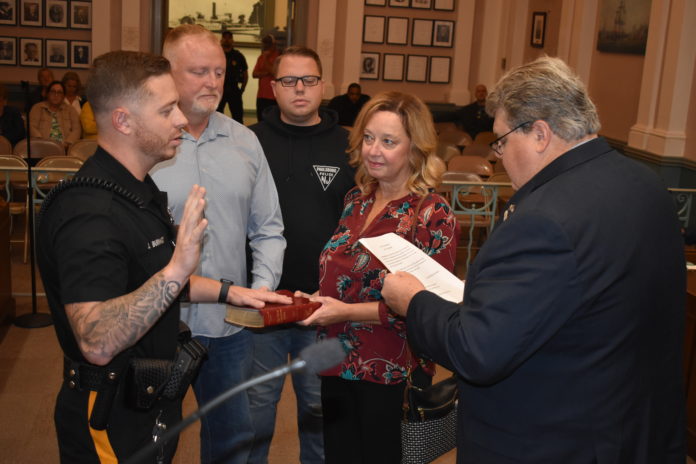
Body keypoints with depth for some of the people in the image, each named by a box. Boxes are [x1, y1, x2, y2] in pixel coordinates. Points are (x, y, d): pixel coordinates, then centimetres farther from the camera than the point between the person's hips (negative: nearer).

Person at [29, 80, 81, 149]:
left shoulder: (70, 110, 18)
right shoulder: (37, 108, 15)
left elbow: (77, 129, 6)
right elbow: (32, 127, 3)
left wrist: (67, 143, -12)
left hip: (65, 148, 2)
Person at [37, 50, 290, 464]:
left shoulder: (139, 191, 6)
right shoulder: (88, 211, -28)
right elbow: (98, 342, -36)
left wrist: (228, 291, 10)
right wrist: (178, 268, -43)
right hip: (114, 425, -9)